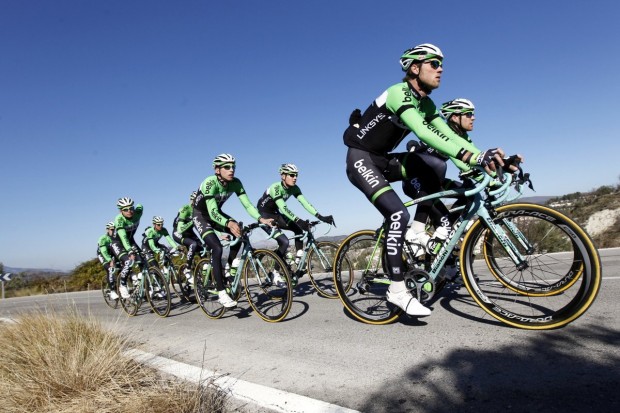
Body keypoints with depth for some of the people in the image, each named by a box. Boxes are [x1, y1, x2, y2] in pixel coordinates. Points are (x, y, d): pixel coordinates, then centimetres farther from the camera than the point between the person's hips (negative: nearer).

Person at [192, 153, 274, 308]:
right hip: (200, 215, -6)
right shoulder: (210, 183, -32)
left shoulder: (235, 183, -16)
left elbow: (247, 204, -20)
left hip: (216, 213, 6)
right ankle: (222, 293, -18)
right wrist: (229, 223, -58)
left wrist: (261, 219, -37)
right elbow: (212, 212, -40)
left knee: (240, 234, -18)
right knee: (217, 248, -24)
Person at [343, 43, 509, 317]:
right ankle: (397, 290, -14)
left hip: (381, 159, 8)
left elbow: (449, 136, -1)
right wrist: (474, 157, -44)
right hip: (360, 159, -8)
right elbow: (423, 133, -36)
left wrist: (485, 158, -15)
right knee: (398, 214, -23)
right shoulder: (399, 93, -21)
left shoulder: (426, 104, 6)